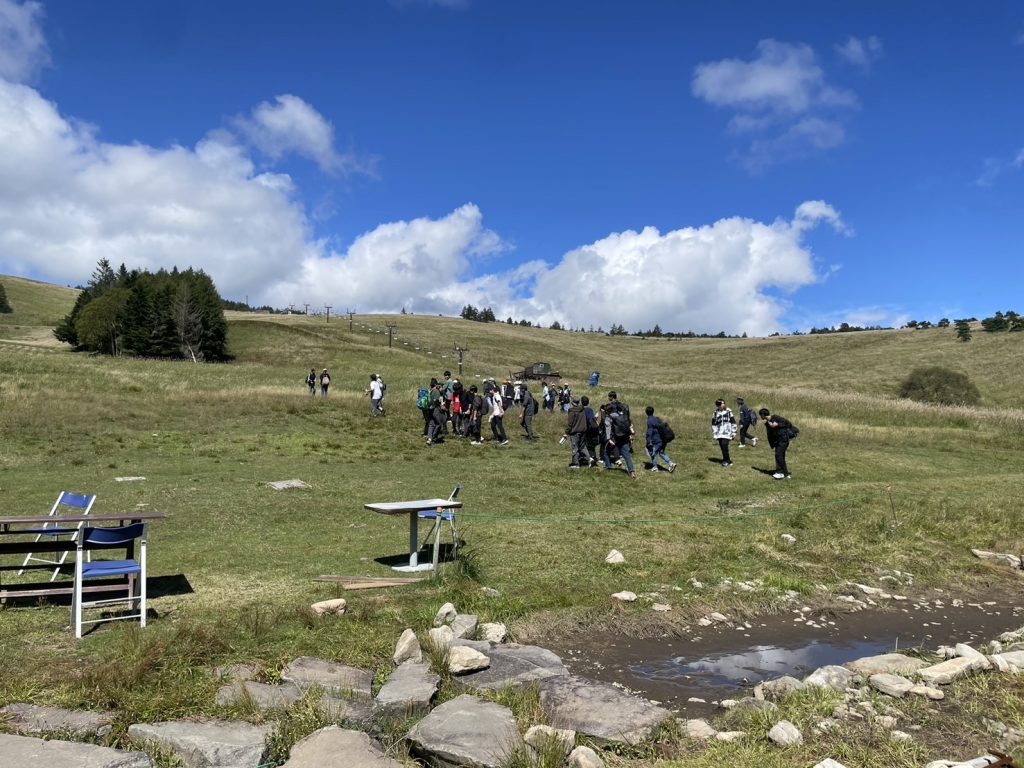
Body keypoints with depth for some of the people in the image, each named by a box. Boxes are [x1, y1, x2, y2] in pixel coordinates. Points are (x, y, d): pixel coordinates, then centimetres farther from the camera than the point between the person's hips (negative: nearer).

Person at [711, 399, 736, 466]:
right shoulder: (715, 413, 9)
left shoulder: (728, 412, 1)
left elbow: (733, 422, 5)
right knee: (722, 447, 4)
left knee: (724, 445, -16)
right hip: (719, 434, 4)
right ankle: (726, 460, 18)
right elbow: (713, 424, 18)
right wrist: (714, 433, 13)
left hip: (727, 433, -4)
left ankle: (726, 461, -5)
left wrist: (733, 433, 2)